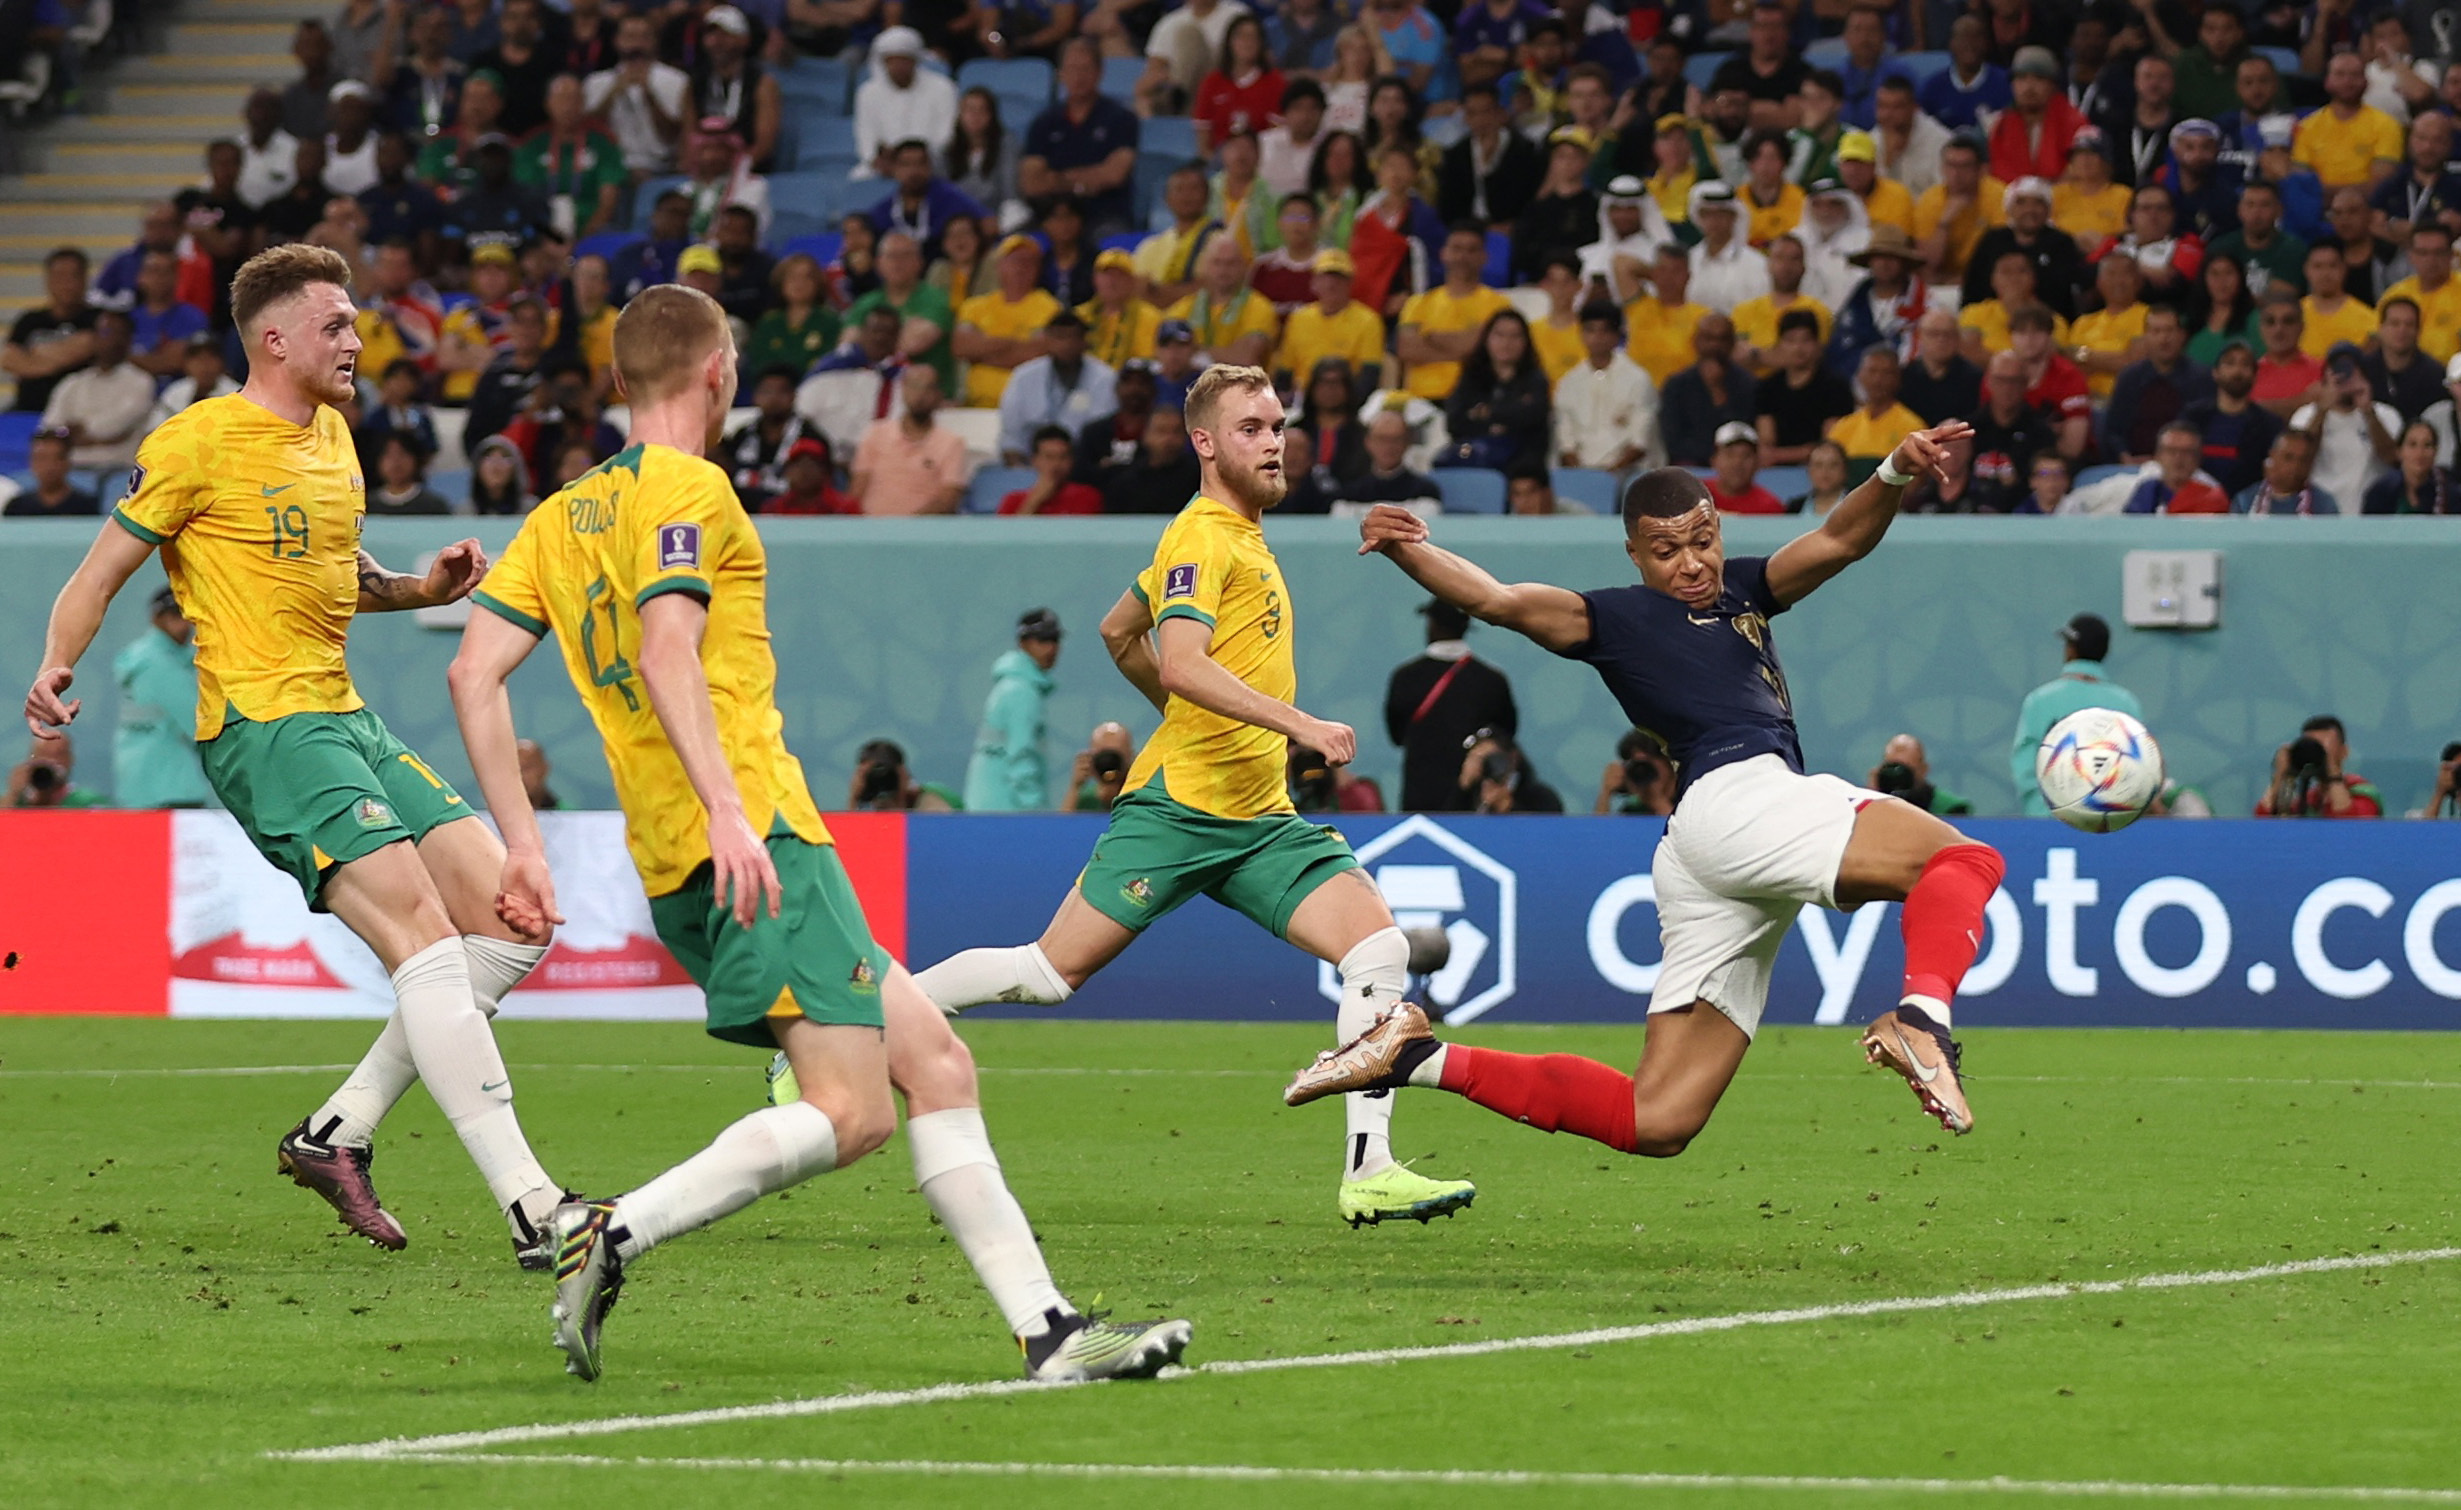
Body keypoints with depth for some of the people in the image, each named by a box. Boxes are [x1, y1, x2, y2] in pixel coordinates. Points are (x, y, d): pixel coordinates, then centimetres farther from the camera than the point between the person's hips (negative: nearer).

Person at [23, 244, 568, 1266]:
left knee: (514, 924, 2)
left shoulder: (331, 436, 17)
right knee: (427, 945, -21)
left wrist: (423, 589, 11)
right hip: (264, 728, -9)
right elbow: (103, 570, -3)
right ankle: (530, 1209, -24)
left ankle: (337, 1134, 7)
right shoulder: (199, 443, -6)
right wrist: (55, 668, -20)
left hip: (345, 721, 9)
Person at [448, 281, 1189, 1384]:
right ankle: (615, 1233, -24)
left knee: (934, 1063, 8)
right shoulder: (688, 490, -5)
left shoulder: (563, 517, 19)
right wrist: (727, 808, -28)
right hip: (759, 842, -9)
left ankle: (1047, 1331, 3)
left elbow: (474, 672, 12)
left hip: (682, 874, 9)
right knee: (851, 1112, -16)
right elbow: (667, 646, -20)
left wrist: (522, 842, 10)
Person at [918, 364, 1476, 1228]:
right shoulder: (1202, 538, -10)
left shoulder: (1243, 537, 19)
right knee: (1050, 972, -7)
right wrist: (1297, 725, -31)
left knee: (1380, 950, -10)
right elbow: (1181, 664, -26)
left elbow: (1120, 631, 30)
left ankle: (1369, 1172, -12)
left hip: (1259, 818, 8)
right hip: (1178, 806, -8)